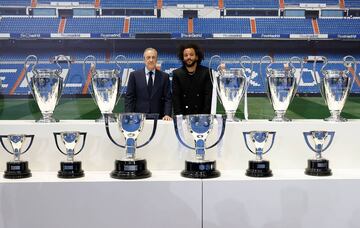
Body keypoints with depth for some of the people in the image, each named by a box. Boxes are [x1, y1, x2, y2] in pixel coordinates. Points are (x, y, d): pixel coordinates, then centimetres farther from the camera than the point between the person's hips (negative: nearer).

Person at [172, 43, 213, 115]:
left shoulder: (206, 72, 3)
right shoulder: (177, 74, 5)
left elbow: (208, 96, -1)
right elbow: (175, 97, 2)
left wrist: (205, 116, -10)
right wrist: (179, 116, -9)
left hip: (201, 115, 0)